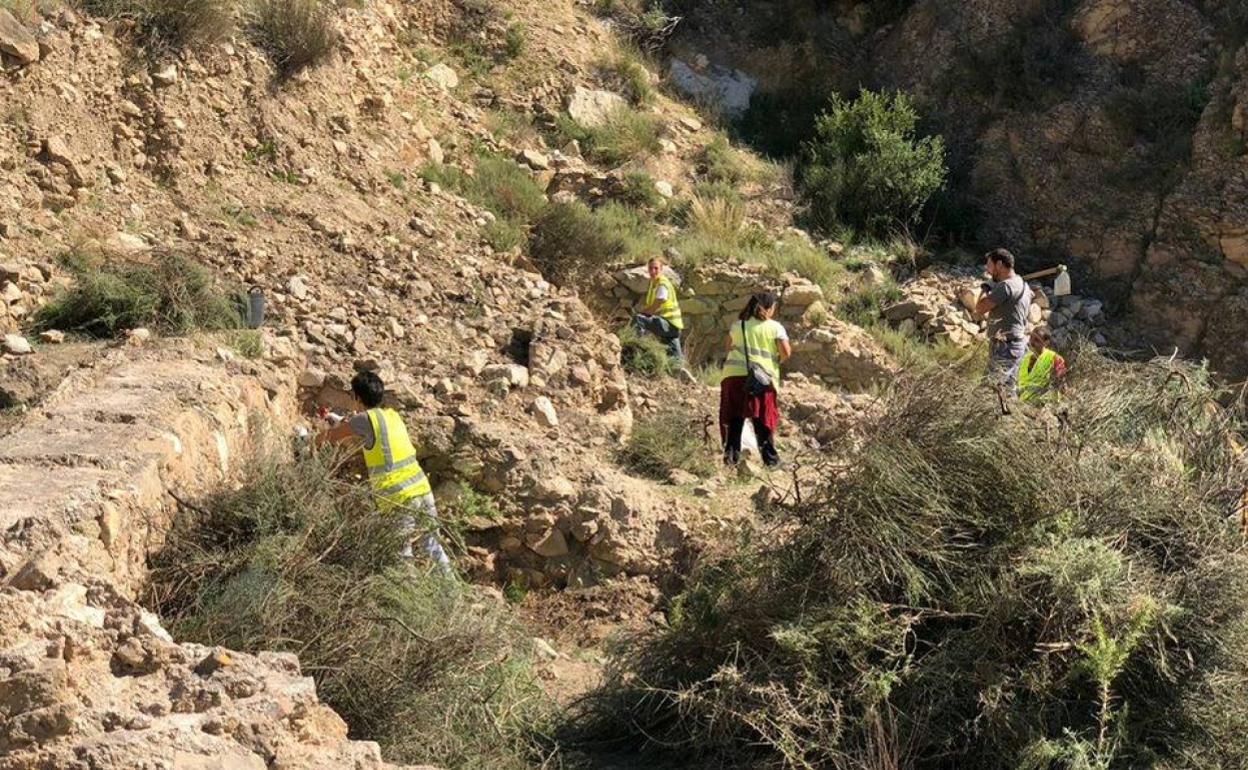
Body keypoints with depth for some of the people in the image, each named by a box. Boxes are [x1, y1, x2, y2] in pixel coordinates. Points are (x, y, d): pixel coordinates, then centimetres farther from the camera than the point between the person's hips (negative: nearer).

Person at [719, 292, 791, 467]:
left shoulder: (739, 324, 15)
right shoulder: (775, 327, 3)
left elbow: (727, 346, 22)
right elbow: (786, 352, -5)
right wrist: (777, 361, 14)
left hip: (733, 374, 2)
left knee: (734, 417, 8)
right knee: (763, 418, 7)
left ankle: (731, 452, 3)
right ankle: (769, 455, 10)